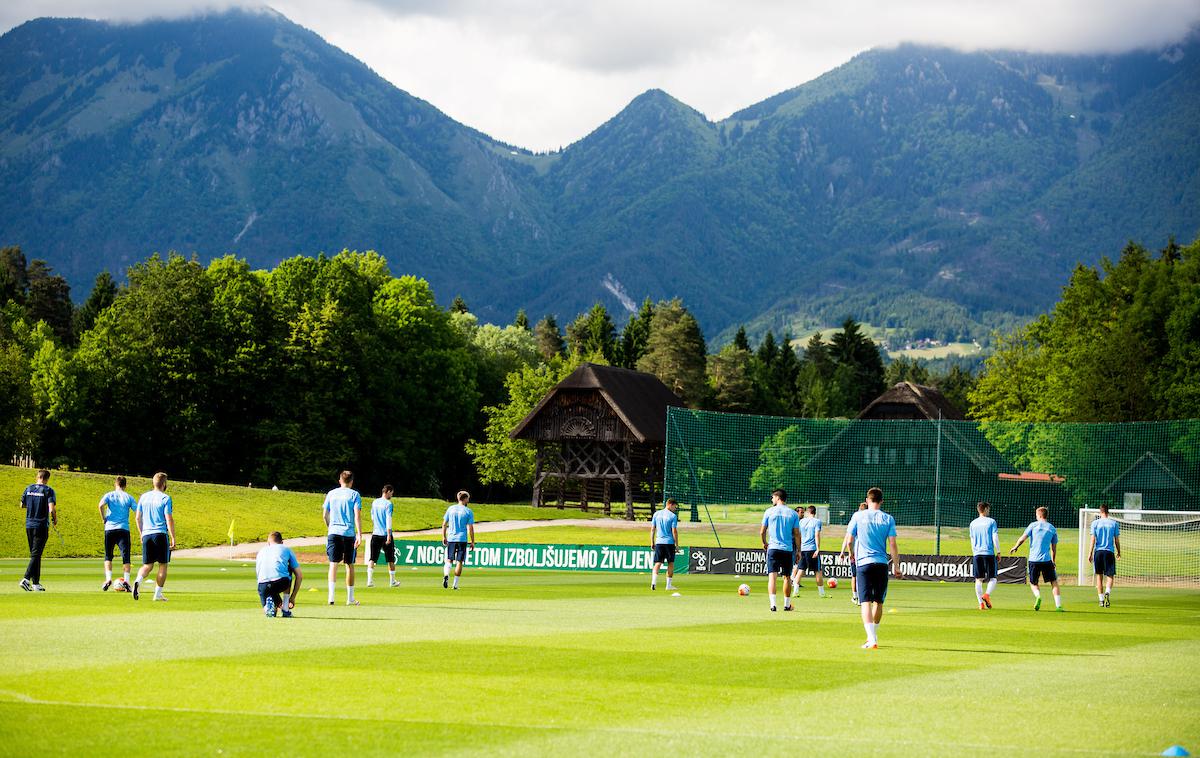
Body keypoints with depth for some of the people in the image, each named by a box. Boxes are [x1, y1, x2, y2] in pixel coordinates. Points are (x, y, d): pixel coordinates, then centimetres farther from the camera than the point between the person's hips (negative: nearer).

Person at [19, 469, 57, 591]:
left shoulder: (29, 489, 6)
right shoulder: (48, 490, -9)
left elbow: (22, 505, 15)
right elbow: (51, 509, -18)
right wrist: (55, 519, 1)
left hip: (29, 525, 5)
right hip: (41, 526, -5)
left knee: (34, 554, 14)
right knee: (36, 555, -6)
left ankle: (36, 583, 15)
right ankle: (26, 579, -22)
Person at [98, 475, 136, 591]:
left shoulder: (109, 495, 7)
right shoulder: (129, 497, 8)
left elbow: (101, 504, -15)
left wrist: (103, 519, -3)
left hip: (109, 528, 1)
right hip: (124, 529, -1)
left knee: (108, 556, 12)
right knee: (125, 556, 0)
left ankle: (108, 579, -1)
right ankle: (126, 580, -12)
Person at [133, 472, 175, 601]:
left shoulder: (143, 497, 10)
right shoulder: (165, 498, -6)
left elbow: (138, 518, 14)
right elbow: (169, 519, -10)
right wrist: (173, 538, -6)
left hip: (146, 535, 5)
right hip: (161, 534, -5)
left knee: (147, 565, 10)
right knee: (163, 565, 6)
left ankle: (138, 581, -20)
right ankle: (158, 594, 5)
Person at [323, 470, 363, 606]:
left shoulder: (331, 494, 8)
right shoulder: (354, 495, 0)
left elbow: (325, 514, 11)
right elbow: (357, 516, -9)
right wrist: (359, 535, -12)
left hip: (333, 533, 2)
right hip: (349, 533, -2)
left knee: (333, 564, 0)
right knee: (349, 565, 8)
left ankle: (331, 596, -13)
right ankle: (350, 598, 15)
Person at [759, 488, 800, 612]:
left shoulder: (769, 512, 0)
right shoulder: (793, 514, 3)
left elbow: (762, 531, 4)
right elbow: (797, 534, 2)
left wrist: (764, 543, 22)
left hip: (773, 548, -2)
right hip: (788, 549, 2)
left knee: (772, 576, -6)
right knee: (787, 577, 14)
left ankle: (772, 603, -21)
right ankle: (787, 604, 21)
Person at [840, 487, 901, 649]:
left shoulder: (858, 516, 2)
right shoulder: (888, 519, 4)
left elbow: (849, 540, 3)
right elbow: (892, 544, 0)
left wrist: (844, 552, 23)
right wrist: (896, 566, 6)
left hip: (863, 563, -2)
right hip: (881, 563, 2)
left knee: (866, 602, -6)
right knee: (878, 602, 17)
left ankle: (871, 639, -19)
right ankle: (873, 635, 31)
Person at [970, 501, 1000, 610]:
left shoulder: (973, 523, 12)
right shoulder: (991, 521, -1)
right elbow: (995, 538, -7)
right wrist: (998, 552, 0)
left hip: (977, 554, 3)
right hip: (989, 553, -3)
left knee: (978, 580, 5)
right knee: (992, 578, 4)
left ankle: (981, 603, -1)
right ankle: (987, 594, -21)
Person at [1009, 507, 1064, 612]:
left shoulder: (1033, 525, 3)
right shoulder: (1052, 528, 8)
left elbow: (1022, 538, -1)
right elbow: (1054, 548, 12)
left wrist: (1015, 547, 16)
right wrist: (1053, 561, 22)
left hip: (1033, 560, 0)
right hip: (1046, 560, 0)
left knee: (1033, 583, 13)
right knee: (1054, 582, 8)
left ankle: (1038, 596, -17)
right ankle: (1058, 605, -3)